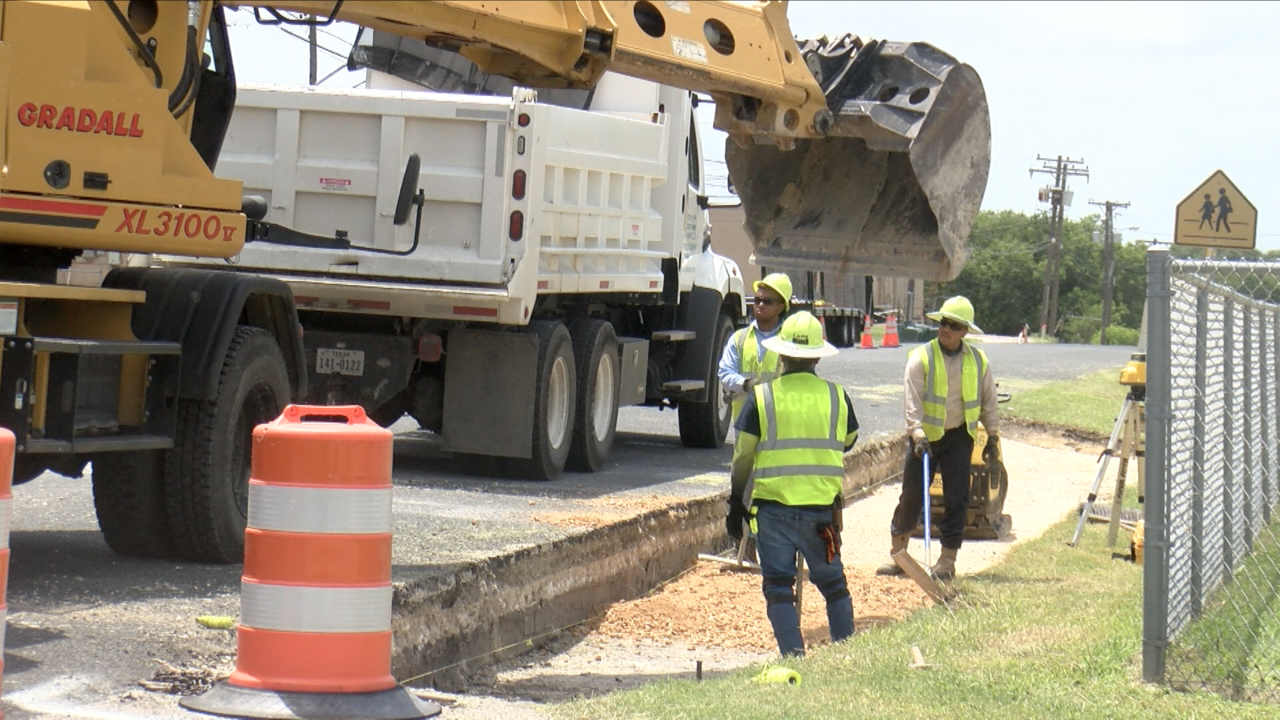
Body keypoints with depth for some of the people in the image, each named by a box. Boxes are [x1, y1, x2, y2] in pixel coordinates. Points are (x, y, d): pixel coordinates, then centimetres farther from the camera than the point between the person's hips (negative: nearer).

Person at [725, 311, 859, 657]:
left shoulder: (761, 397, -5)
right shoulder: (836, 396, 1)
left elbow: (743, 457, -2)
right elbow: (848, 442, 18)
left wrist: (736, 505, 8)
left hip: (772, 507, -2)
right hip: (822, 508, 2)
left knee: (778, 588, 3)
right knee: (833, 585, 17)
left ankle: (794, 655, -5)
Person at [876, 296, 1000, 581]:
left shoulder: (978, 360, 0)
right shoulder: (921, 358, -9)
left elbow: (988, 401, 10)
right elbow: (912, 402, -14)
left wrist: (992, 437, 9)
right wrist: (918, 435, -24)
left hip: (959, 437, 2)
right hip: (925, 436, -2)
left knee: (956, 498, 0)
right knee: (912, 495, 1)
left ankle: (948, 558, 8)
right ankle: (897, 555, 12)